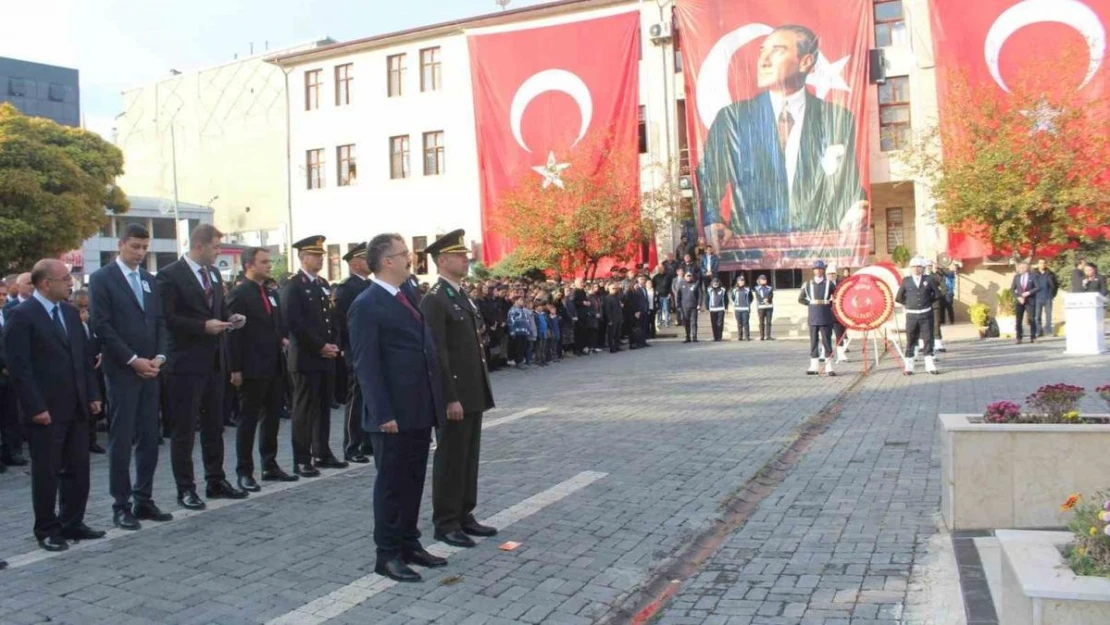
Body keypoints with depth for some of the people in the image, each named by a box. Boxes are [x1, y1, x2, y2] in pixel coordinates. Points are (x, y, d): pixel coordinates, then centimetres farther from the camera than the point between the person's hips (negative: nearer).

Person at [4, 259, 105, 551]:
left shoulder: (70, 311, 12)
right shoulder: (21, 315, -10)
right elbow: (18, 366, -14)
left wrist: (92, 394, 9)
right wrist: (36, 407, -17)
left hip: (76, 407, 7)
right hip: (46, 411, -7)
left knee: (78, 469, 11)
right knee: (46, 472, 5)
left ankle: (72, 523, 24)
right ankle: (46, 530, 17)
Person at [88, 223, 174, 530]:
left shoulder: (149, 280, 15)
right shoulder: (102, 278, -3)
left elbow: (160, 322, 12)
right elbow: (101, 325, -10)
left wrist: (159, 357, -3)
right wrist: (133, 360, -14)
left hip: (150, 369, 6)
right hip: (121, 370, -5)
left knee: (150, 437, 7)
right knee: (121, 439, -1)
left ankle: (144, 500, 15)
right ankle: (121, 505, 6)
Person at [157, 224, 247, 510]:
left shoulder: (214, 274, 13)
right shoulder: (170, 275, -11)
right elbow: (166, 318, -17)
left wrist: (230, 319, 1)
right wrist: (203, 326, -21)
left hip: (214, 361, 8)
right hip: (187, 363, -8)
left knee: (214, 425, 14)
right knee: (184, 429, 1)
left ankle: (216, 481, 24)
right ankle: (185, 489, 9)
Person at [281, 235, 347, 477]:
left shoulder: (323, 284, 16)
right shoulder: (293, 286, -8)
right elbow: (293, 323, -16)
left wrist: (332, 344, 3)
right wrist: (320, 346, -15)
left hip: (326, 357, 7)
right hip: (305, 358, -7)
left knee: (324, 408, 11)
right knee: (304, 409, -2)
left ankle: (323, 453, 20)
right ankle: (302, 460, 4)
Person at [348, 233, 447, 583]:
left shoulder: (408, 292, 12)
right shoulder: (366, 306, -13)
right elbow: (366, 366, -16)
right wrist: (383, 414, -19)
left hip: (420, 410, 8)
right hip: (393, 415, -8)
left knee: (413, 480, 16)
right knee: (391, 483, 3)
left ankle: (409, 544, 28)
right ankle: (388, 554, 15)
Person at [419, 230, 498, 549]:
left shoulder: (463, 296, 15)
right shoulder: (434, 300, -14)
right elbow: (437, 354, -19)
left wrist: (481, 390, 16)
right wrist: (450, 398, -21)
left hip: (473, 393, 9)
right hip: (454, 395, -9)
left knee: (469, 457, 14)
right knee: (450, 459, 1)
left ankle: (465, 515, 24)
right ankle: (445, 523, 11)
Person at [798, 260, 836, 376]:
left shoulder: (830, 284, 2)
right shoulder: (808, 285, 7)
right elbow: (800, 299, 13)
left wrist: (830, 304, -3)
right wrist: (811, 304, 3)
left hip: (826, 318, -2)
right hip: (813, 318, 2)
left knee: (827, 341, -1)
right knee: (813, 342, 6)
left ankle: (828, 368, 3)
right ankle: (813, 367, 10)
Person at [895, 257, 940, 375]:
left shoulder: (928, 280, 2)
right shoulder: (906, 281, 2)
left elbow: (937, 295, 9)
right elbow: (899, 298, 6)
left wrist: (928, 301, 5)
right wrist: (909, 304, 5)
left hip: (926, 314, 0)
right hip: (911, 315, 0)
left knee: (927, 340, 2)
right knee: (911, 341, 4)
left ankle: (930, 365, 8)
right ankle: (909, 367, 10)